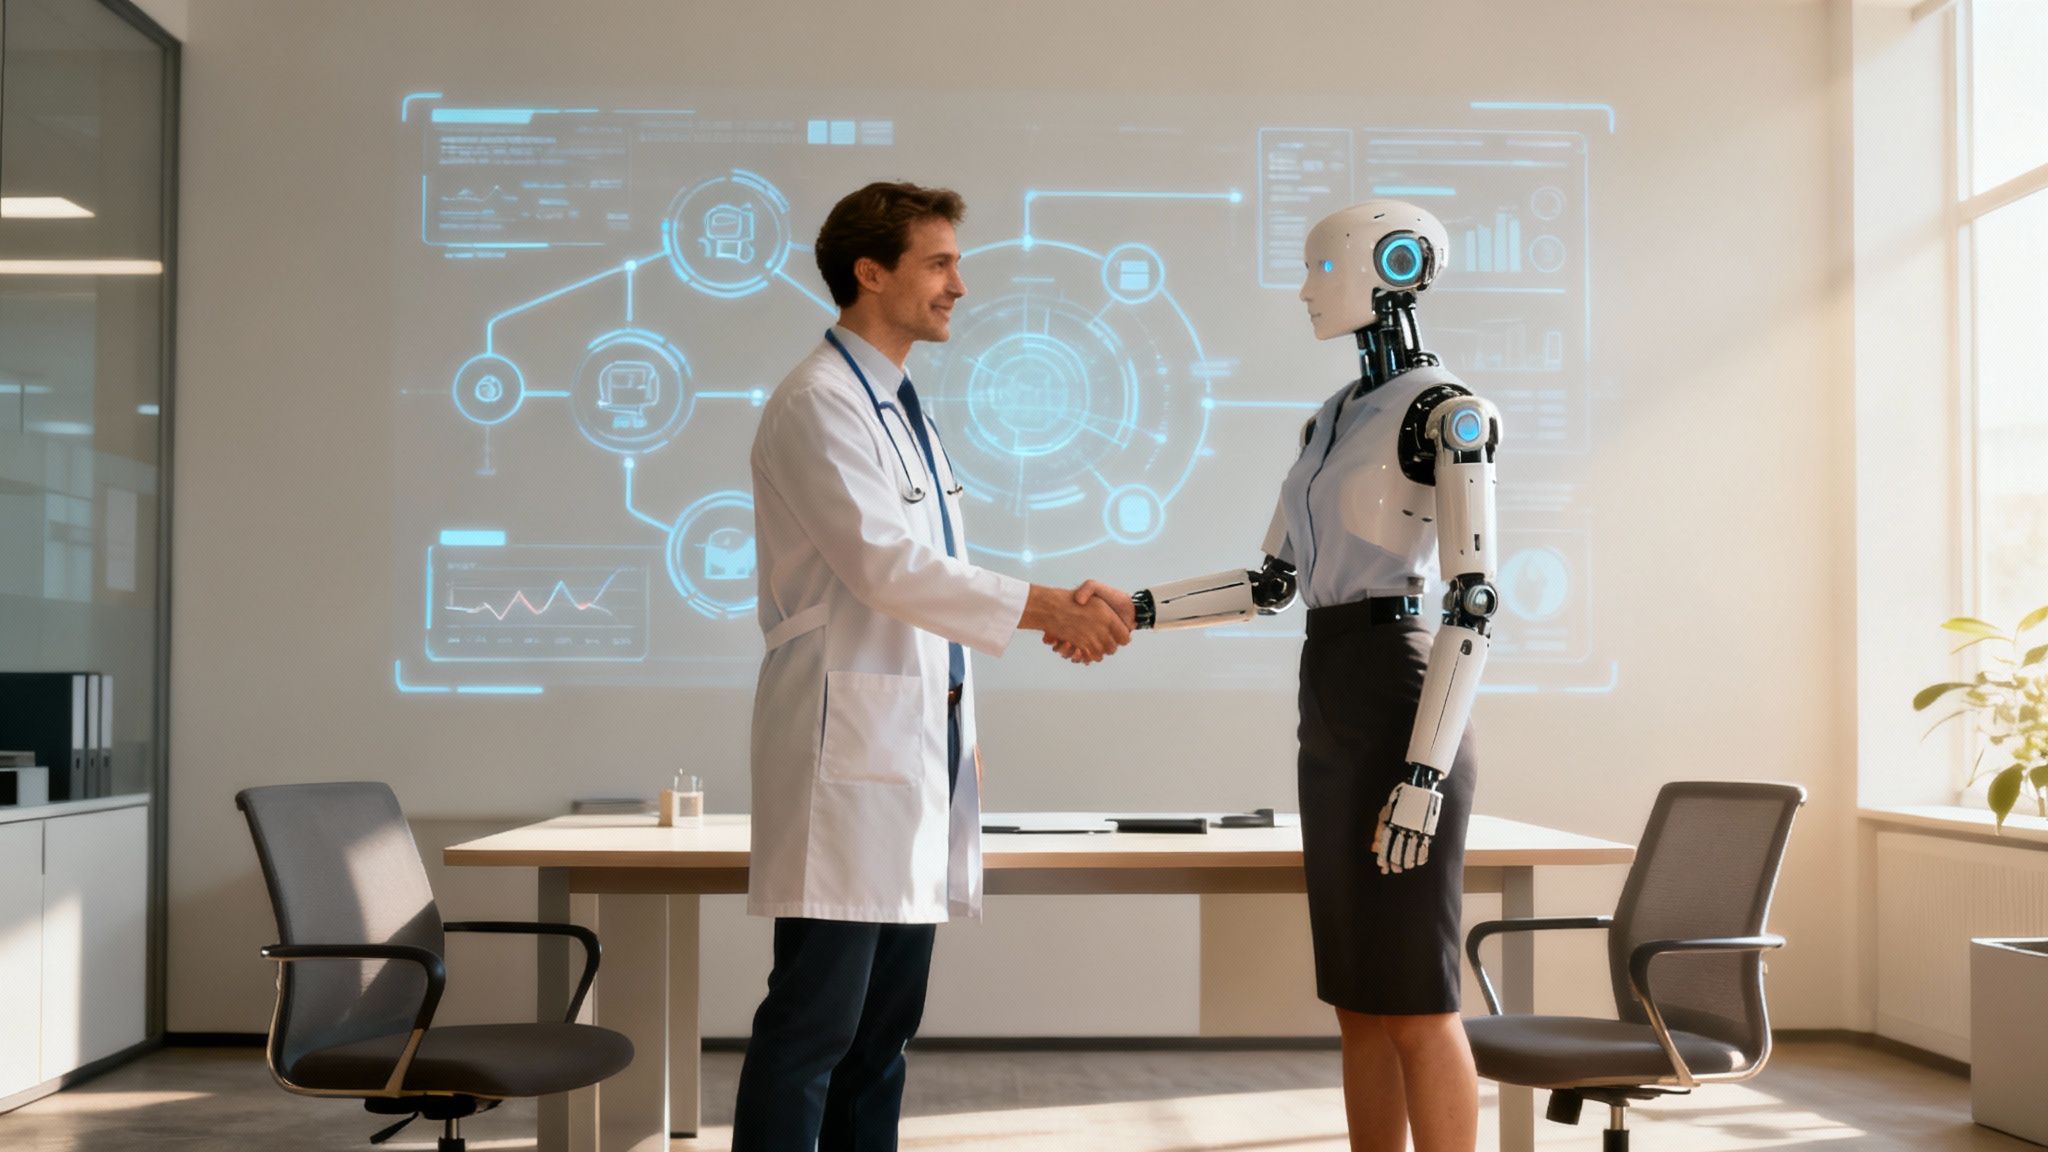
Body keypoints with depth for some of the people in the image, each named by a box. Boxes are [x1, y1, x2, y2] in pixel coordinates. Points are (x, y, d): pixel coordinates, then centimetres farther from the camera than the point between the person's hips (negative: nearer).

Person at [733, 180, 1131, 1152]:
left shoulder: (900, 406, 20)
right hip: (850, 739, -9)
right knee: (816, 1018, -8)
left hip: (919, 734, 9)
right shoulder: (818, 404, -10)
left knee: (888, 1016, 12)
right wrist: (1043, 608, -19)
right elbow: (884, 565, -20)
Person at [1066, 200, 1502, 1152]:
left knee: (1415, 1004, -3)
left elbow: (1473, 599, -17)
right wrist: (1138, 610, 5)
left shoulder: (1449, 412, -10)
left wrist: (1425, 777, -23)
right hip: (1331, 721, 9)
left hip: (1399, 713, -9)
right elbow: (1272, 583, 17)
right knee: (1359, 1001, 11)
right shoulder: (1332, 420, 18)